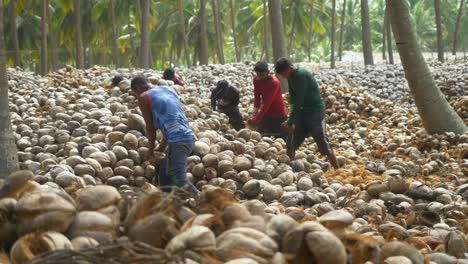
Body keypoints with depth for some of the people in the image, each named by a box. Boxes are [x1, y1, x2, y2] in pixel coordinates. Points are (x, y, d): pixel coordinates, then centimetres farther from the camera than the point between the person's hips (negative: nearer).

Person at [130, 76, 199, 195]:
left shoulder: (144, 98, 2)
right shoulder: (169, 90, 24)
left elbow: (150, 127, 3)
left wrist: (151, 149, 17)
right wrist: (163, 145, 33)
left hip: (177, 140, -8)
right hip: (189, 137, 8)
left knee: (180, 179, -12)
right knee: (164, 175, 17)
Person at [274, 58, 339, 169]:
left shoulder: (301, 75, -23)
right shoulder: (291, 77, 4)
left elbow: (298, 101, -25)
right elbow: (293, 100, 7)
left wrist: (290, 122, -23)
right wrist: (291, 120, -1)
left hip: (315, 111, -8)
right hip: (303, 111, 8)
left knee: (323, 144, -5)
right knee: (291, 143, 8)